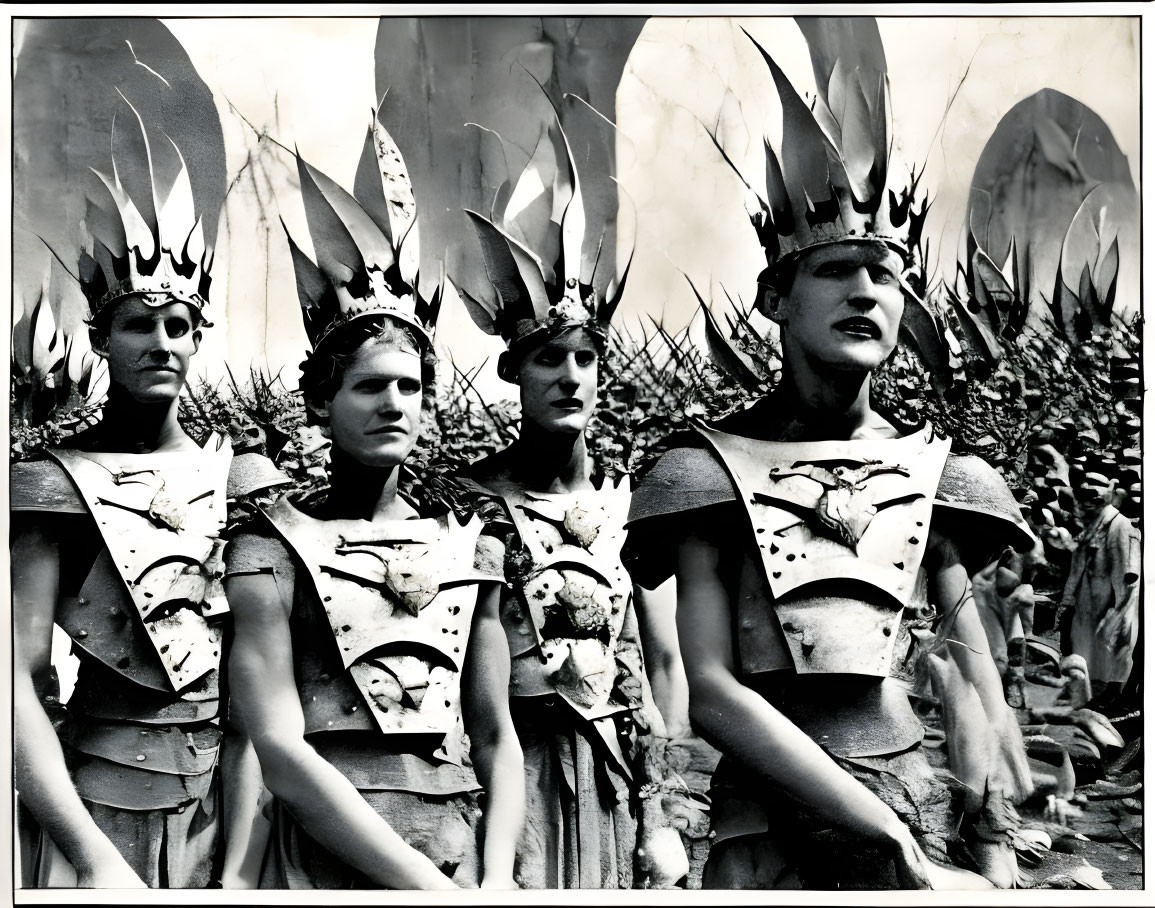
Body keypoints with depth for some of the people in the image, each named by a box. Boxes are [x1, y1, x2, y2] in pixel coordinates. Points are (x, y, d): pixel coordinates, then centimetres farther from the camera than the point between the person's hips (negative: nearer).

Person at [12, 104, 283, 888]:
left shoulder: (241, 479, 3)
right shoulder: (60, 485, -6)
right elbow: (21, 677, -12)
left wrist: (241, 863, -8)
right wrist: (99, 859, -21)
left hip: (226, 795, 3)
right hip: (93, 800, -3)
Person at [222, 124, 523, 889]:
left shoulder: (467, 550, 9)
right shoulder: (274, 551, -2)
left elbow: (496, 739, 9)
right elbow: (281, 751, -11)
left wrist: (497, 879, -7)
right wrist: (429, 885, -17)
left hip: (462, 849, 3)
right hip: (327, 860, -3)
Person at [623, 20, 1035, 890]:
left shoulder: (926, 469, 3)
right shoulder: (713, 466, -6)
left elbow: (978, 692, 6)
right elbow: (713, 692, -13)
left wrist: (996, 852, -3)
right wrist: (899, 846, -17)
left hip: (917, 798, 2)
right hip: (767, 822, -2)